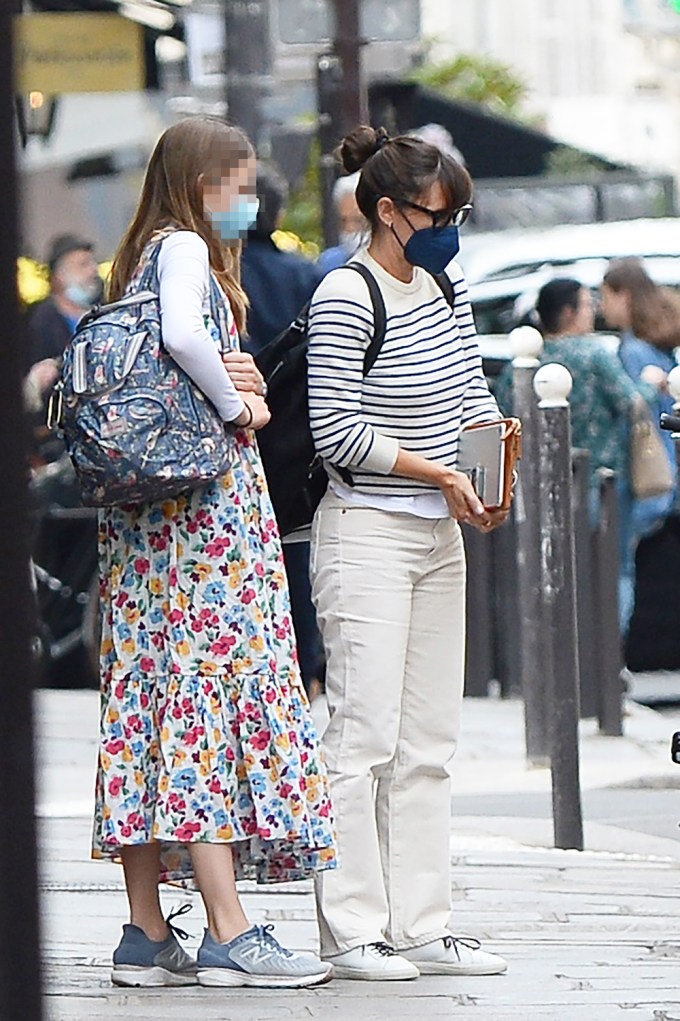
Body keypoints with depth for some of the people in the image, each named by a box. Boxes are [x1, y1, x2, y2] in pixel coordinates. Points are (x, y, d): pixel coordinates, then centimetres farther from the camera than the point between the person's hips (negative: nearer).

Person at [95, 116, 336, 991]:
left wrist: (234, 386, 2)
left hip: (144, 516, 9)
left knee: (148, 698, 6)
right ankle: (229, 936, -13)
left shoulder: (144, 256, 19)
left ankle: (146, 934, 6)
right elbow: (184, 334, -28)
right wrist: (236, 405, -12)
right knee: (213, 686, -10)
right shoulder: (185, 247, -8)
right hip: (205, 500, -9)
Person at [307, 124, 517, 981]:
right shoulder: (345, 296, -13)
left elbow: (472, 394, 16)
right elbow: (335, 431, -15)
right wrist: (439, 474, -15)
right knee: (364, 735, -9)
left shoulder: (443, 286, 11)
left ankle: (421, 926, 11)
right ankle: (352, 930, -6)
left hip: (438, 534, 8)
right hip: (366, 533, -8)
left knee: (428, 742, 8)